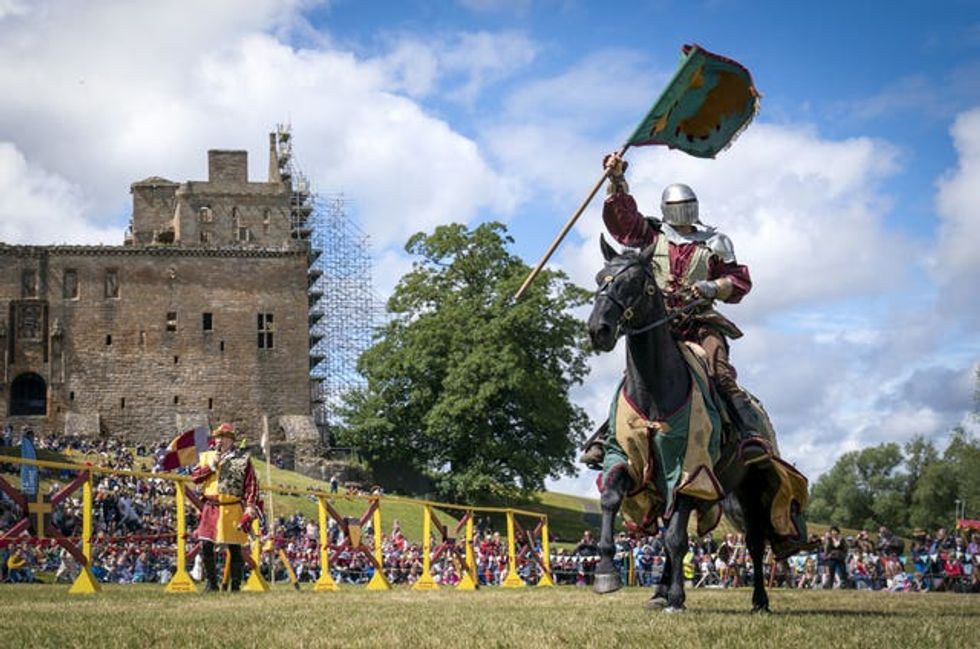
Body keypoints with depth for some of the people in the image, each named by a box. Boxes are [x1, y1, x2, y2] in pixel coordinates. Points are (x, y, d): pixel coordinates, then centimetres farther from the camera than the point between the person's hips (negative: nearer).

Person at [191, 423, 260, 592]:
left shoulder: (243, 460, 1)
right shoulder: (207, 456, 12)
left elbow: (251, 487, -3)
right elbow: (195, 476, 5)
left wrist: (250, 510, -13)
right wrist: (211, 466, -9)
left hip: (232, 510, -3)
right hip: (211, 508, 3)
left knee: (234, 549, 1)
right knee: (206, 547, -1)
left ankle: (236, 585, 9)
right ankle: (211, 583, 12)